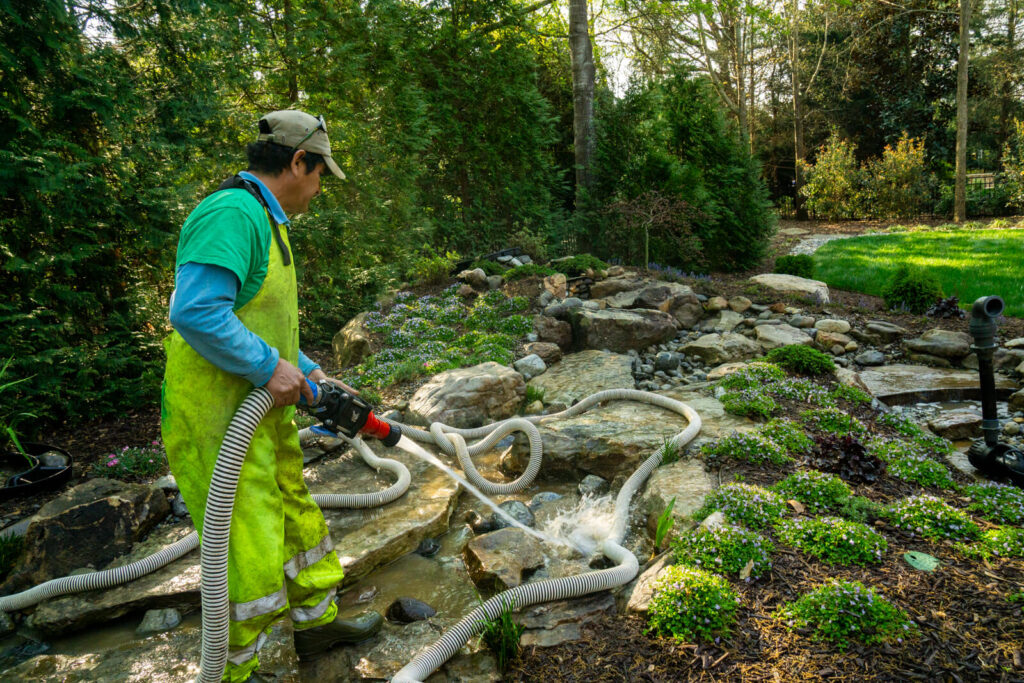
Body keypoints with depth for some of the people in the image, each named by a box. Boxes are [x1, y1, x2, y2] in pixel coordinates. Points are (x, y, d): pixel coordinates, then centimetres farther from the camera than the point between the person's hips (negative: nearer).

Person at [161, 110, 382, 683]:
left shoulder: (263, 219, 16)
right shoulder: (233, 212, -19)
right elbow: (195, 313, -31)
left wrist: (307, 372, 19)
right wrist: (270, 366, -23)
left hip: (261, 411, 11)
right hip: (218, 423, -11)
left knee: (295, 519, 21)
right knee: (248, 553, 1)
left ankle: (316, 620, 41)